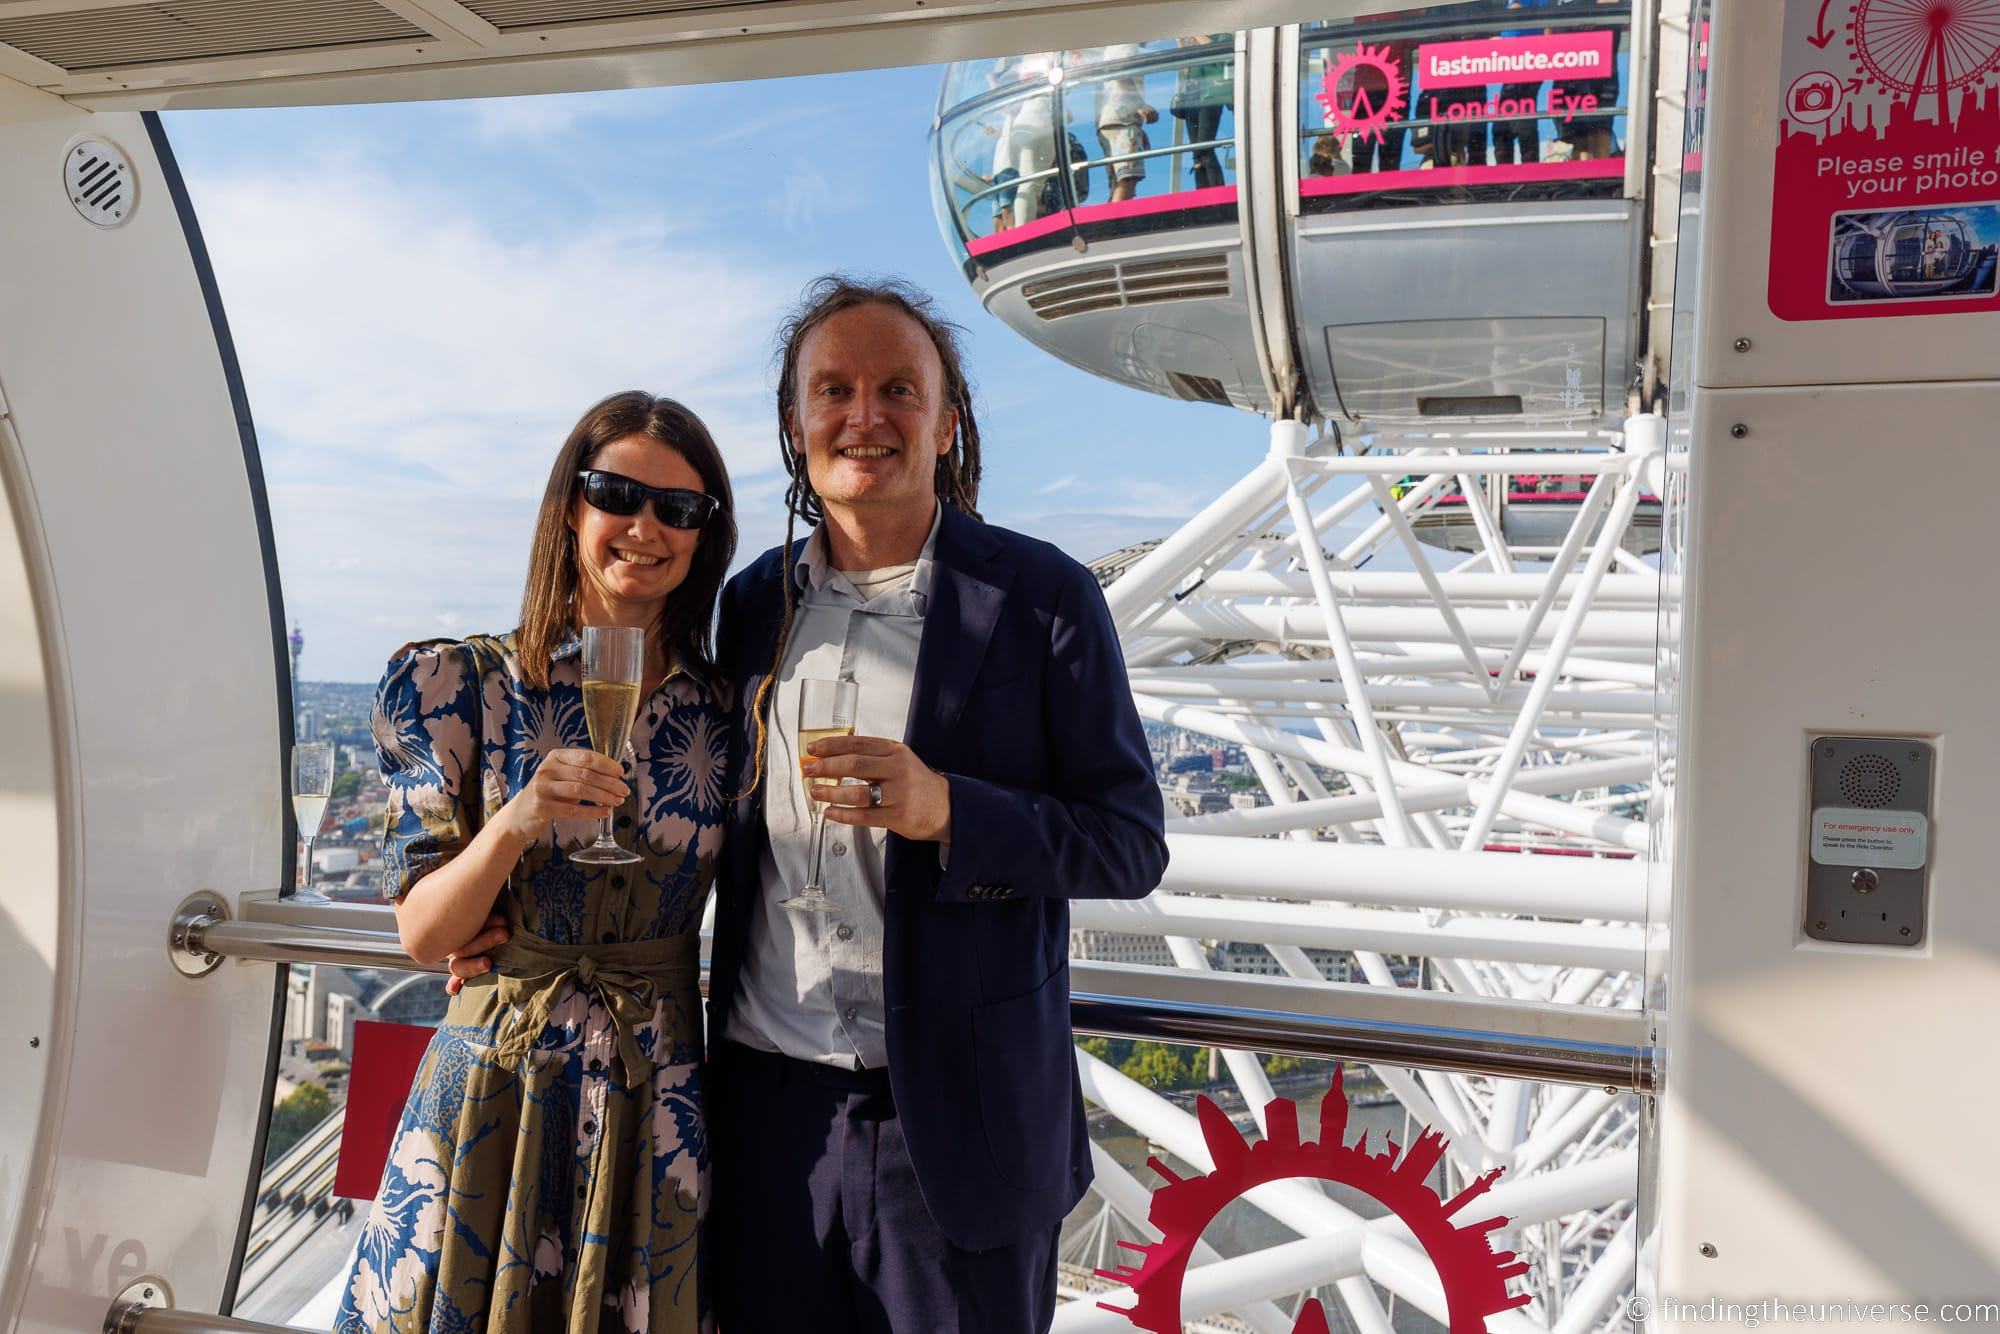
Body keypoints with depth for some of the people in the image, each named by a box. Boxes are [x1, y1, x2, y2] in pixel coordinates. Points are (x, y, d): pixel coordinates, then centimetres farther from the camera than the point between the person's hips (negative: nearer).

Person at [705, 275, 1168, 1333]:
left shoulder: (1041, 598, -6)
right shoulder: (756, 600, 8)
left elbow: (1130, 844, -7)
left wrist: (945, 810, -22)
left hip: (957, 1123, -3)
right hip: (766, 1100, 4)